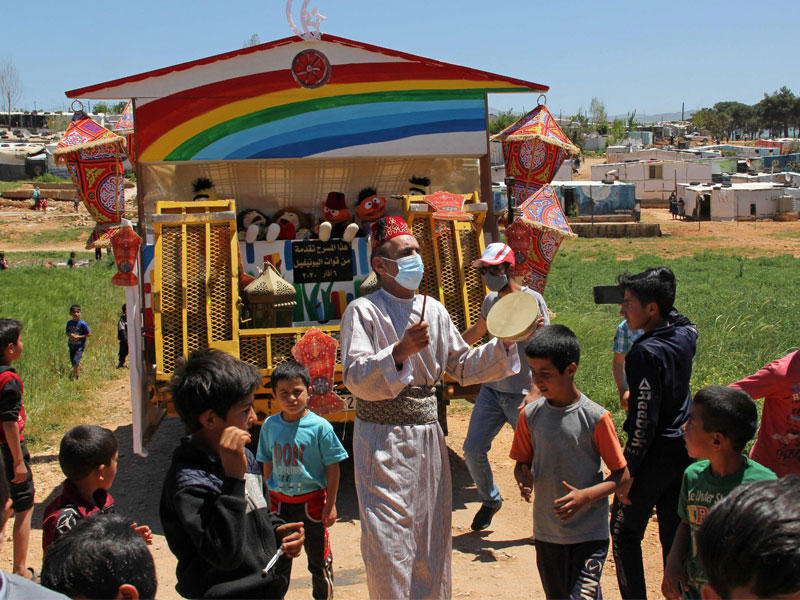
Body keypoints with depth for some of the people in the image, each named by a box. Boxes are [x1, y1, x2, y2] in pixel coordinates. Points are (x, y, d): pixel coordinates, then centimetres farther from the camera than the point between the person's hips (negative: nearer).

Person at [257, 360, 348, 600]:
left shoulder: (319, 427, -12)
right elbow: (268, 465, 10)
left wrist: (330, 504, -8)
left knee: (319, 559, 10)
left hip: (312, 500, -2)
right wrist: (269, 498, 10)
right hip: (279, 501, 3)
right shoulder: (269, 426, -2)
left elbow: (332, 468, -8)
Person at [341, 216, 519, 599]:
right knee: (389, 542, -5)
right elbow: (356, 378, -19)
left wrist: (505, 343, 1)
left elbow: (463, 367, 14)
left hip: (427, 435, 6)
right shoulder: (363, 312, -7)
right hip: (382, 438, -6)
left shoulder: (434, 311, 10)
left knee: (432, 538, 13)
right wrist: (399, 351, -33)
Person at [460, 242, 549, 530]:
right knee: (473, 450, 5)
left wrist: (535, 394, -28)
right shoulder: (490, 300, 8)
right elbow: (476, 332, 28)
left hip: (522, 395, -6)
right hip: (492, 390, 6)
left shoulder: (532, 300, -12)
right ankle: (490, 501, 29)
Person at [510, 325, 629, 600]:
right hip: (546, 533, 4)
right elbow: (522, 463, 11)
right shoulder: (530, 415, -1)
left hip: (589, 534, -4)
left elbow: (621, 475, -6)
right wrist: (524, 479, -12)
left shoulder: (596, 418, -12)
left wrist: (585, 496, -21)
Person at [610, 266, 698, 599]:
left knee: (625, 533, 8)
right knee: (674, 534, 16)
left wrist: (627, 472, -17)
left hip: (654, 455, -7)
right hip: (683, 450, 7)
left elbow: (644, 421, -23)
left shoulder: (646, 352, -23)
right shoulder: (685, 335, -2)